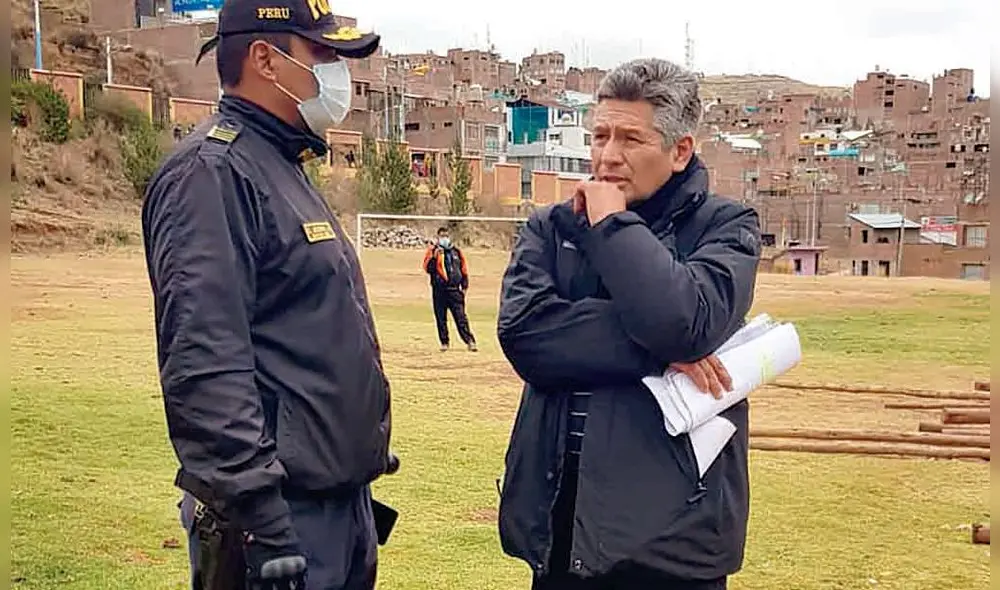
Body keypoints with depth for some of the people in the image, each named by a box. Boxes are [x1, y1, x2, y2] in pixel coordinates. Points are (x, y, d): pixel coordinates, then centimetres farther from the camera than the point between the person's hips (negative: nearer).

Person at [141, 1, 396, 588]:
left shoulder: (284, 169, 15)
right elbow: (206, 367, -24)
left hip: (343, 503, 9)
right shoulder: (212, 171, -15)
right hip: (283, 517, -9)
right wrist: (263, 525, -26)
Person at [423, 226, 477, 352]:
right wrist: (434, 257, -20)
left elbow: (464, 269, 15)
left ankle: (470, 341, -7)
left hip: (454, 290, 1)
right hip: (439, 291, -1)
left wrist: (464, 287, 9)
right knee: (441, 318, 4)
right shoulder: (433, 250, 4)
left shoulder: (456, 251, 11)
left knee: (461, 317, -4)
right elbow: (427, 268, -8)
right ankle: (444, 342, 13)